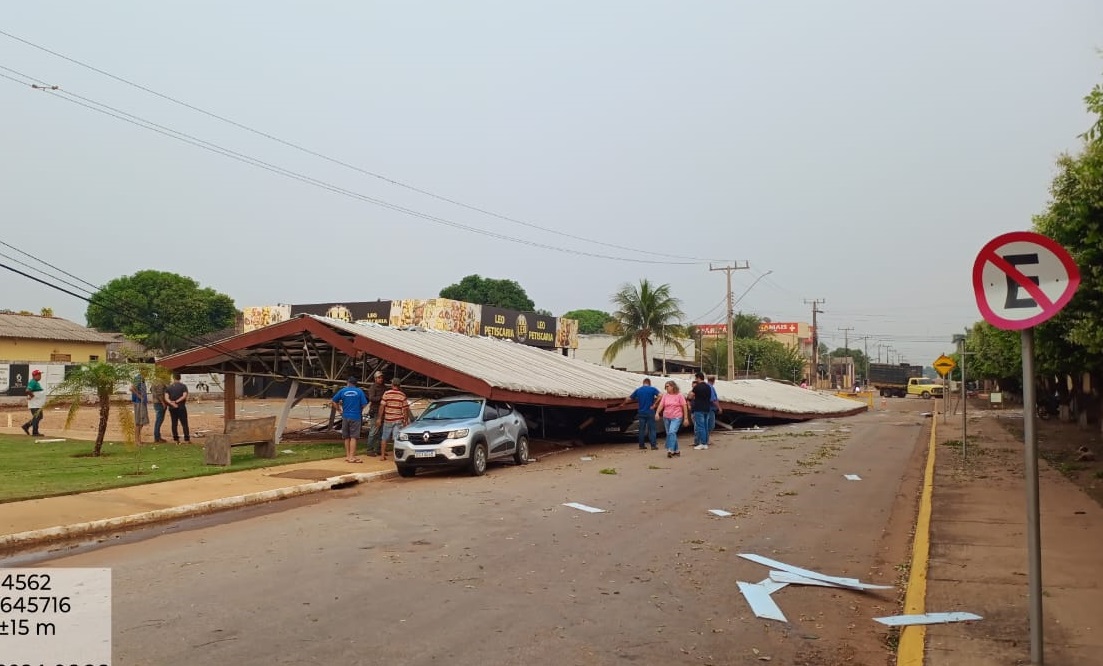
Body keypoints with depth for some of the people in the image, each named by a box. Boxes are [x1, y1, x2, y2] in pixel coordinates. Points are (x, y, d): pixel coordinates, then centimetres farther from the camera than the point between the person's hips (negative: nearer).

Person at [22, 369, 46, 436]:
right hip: (34, 404, -10)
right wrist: (33, 396, -18)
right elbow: (28, 391, -29)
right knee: (36, 417, -6)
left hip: (38, 404, 10)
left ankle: (26, 426, 23)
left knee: (39, 417, 16)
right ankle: (35, 432, -1)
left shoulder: (36, 382, 16)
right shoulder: (32, 382, -17)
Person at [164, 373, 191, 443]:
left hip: (172, 408, 2)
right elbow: (184, 396, -15)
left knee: (174, 424, 8)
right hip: (181, 408, -2)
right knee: (184, 424, 0)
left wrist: (171, 403, -17)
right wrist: (177, 401, -13)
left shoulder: (168, 387, 5)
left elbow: (166, 398, -7)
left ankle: (176, 439, 8)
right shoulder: (183, 386, -2)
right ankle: (187, 439, -4)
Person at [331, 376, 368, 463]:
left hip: (345, 417, 3)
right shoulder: (359, 391, -4)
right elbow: (364, 404, -8)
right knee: (353, 437, -1)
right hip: (356, 417, -2)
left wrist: (339, 409, 15)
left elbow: (334, 401, 5)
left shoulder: (343, 391, 1)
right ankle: (352, 457, -5)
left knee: (347, 437, 13)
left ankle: (347, 456, 20)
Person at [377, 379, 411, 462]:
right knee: (397, 438, 1)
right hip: (399, 420, 0)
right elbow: (405, 409, -2)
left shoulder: (387, 393, -5)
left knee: (384, 438, 13)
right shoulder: (402, 395, -2)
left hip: (388, 419, 0)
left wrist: (379, 418, -2)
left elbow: (382, 406, -9)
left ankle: (382, 455, 17)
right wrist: (406, 421, 6)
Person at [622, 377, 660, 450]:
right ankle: (653, 445, -1)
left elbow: (629, 399, 9)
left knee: (642, 429, 9)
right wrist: (654, 404, -11)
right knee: (651, 429, 1)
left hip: (641, 413, 3)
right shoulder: (652, 389, -3)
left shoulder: (638, 390, 5)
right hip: (650, 412, -3)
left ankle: (641, 445, 12)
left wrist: (623, 404, 25)